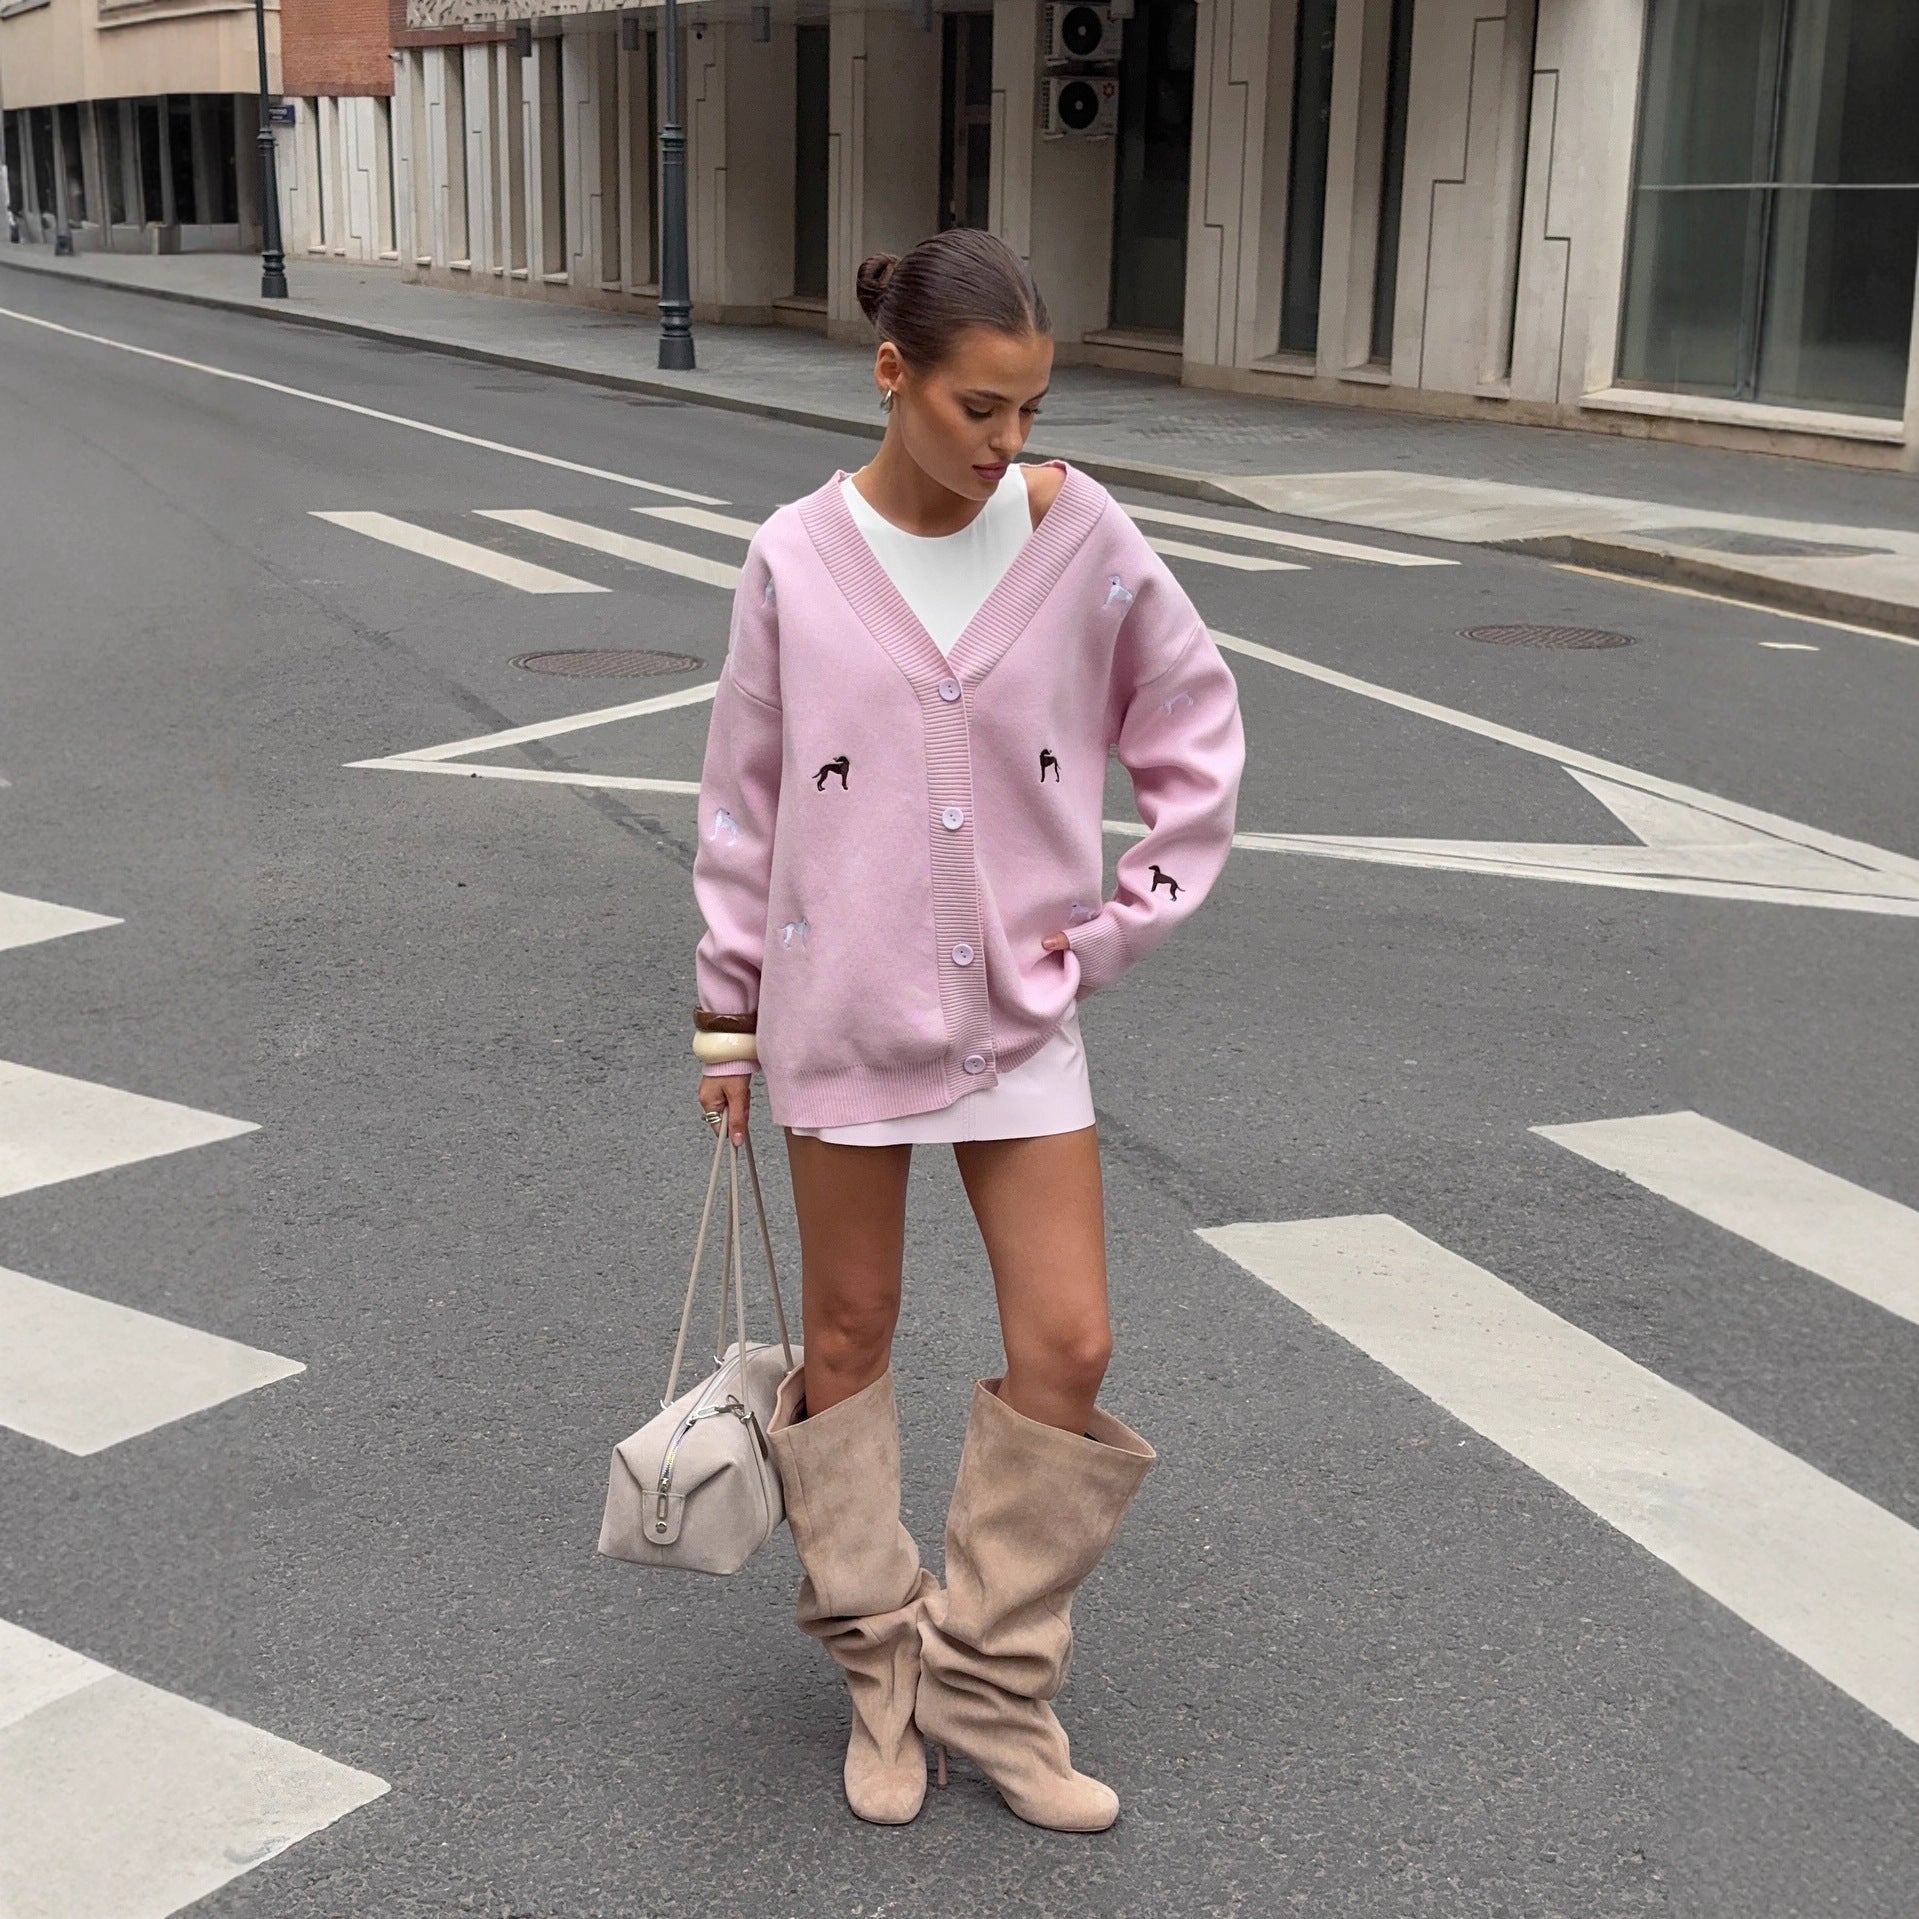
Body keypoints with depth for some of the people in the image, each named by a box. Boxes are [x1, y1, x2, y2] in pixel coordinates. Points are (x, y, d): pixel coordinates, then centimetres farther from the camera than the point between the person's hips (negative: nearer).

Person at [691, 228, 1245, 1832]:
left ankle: (991, 1682, 18)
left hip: (1021, 1011, 1)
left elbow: (1195, 719, 6)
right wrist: (729, 1013, 4)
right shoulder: (795, 561, -7)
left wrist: (1138, 913, 0)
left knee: (1068, 1346, -2)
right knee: (850, 1333, 10)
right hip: (841, 1013, -1)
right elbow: (744, 798, 1)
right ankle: (881, 1660, 30)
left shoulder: (1081, 536, -6)